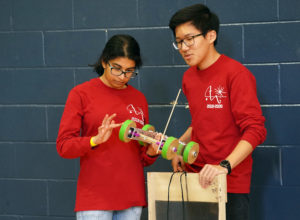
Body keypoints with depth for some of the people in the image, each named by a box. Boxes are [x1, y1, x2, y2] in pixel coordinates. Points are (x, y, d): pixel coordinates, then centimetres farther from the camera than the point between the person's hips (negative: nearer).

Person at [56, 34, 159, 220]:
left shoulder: (139, 99, 12)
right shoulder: (81, 94, 1)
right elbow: (63, 146, -5)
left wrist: (151, 153, -4)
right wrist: (96, 140, -21)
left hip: (132, 197, 4)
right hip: (95, 197, -4)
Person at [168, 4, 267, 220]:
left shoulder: (236, 74, -11)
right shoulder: (189, 77, 11)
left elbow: (255, 130, -16)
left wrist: (225, 166, -26)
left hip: (231, 183, -6)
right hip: (194, 176, 6)